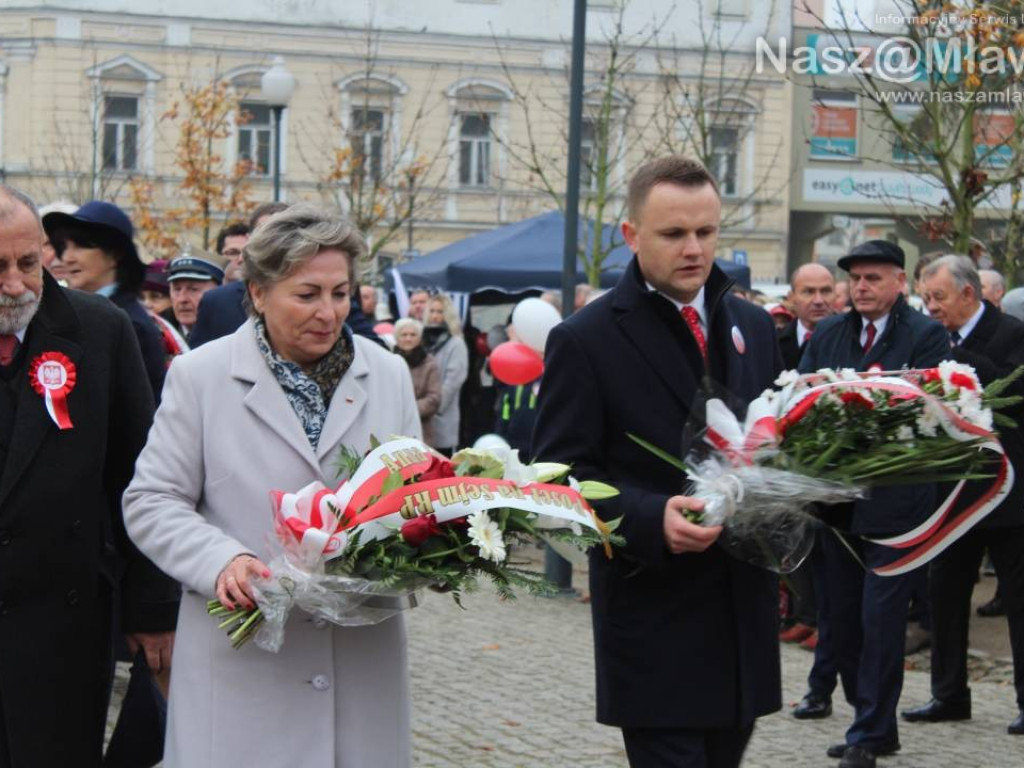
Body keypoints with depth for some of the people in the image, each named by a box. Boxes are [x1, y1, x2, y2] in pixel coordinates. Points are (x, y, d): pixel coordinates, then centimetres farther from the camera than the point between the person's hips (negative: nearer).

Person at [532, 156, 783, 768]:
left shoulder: (753, 326, 11)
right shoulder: (585, 340, -7)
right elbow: (561, 474, -9)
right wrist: (653, 519, -25)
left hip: (745, 607, 6)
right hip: (654, 622, -6)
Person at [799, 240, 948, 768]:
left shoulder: (926, 335, -5)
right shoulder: (827, 334, 11)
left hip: (894, 502, -6)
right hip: (837, 500, 6)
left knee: (881, 620, -4)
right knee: (842, 620, 13)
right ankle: (876, 725, 25)